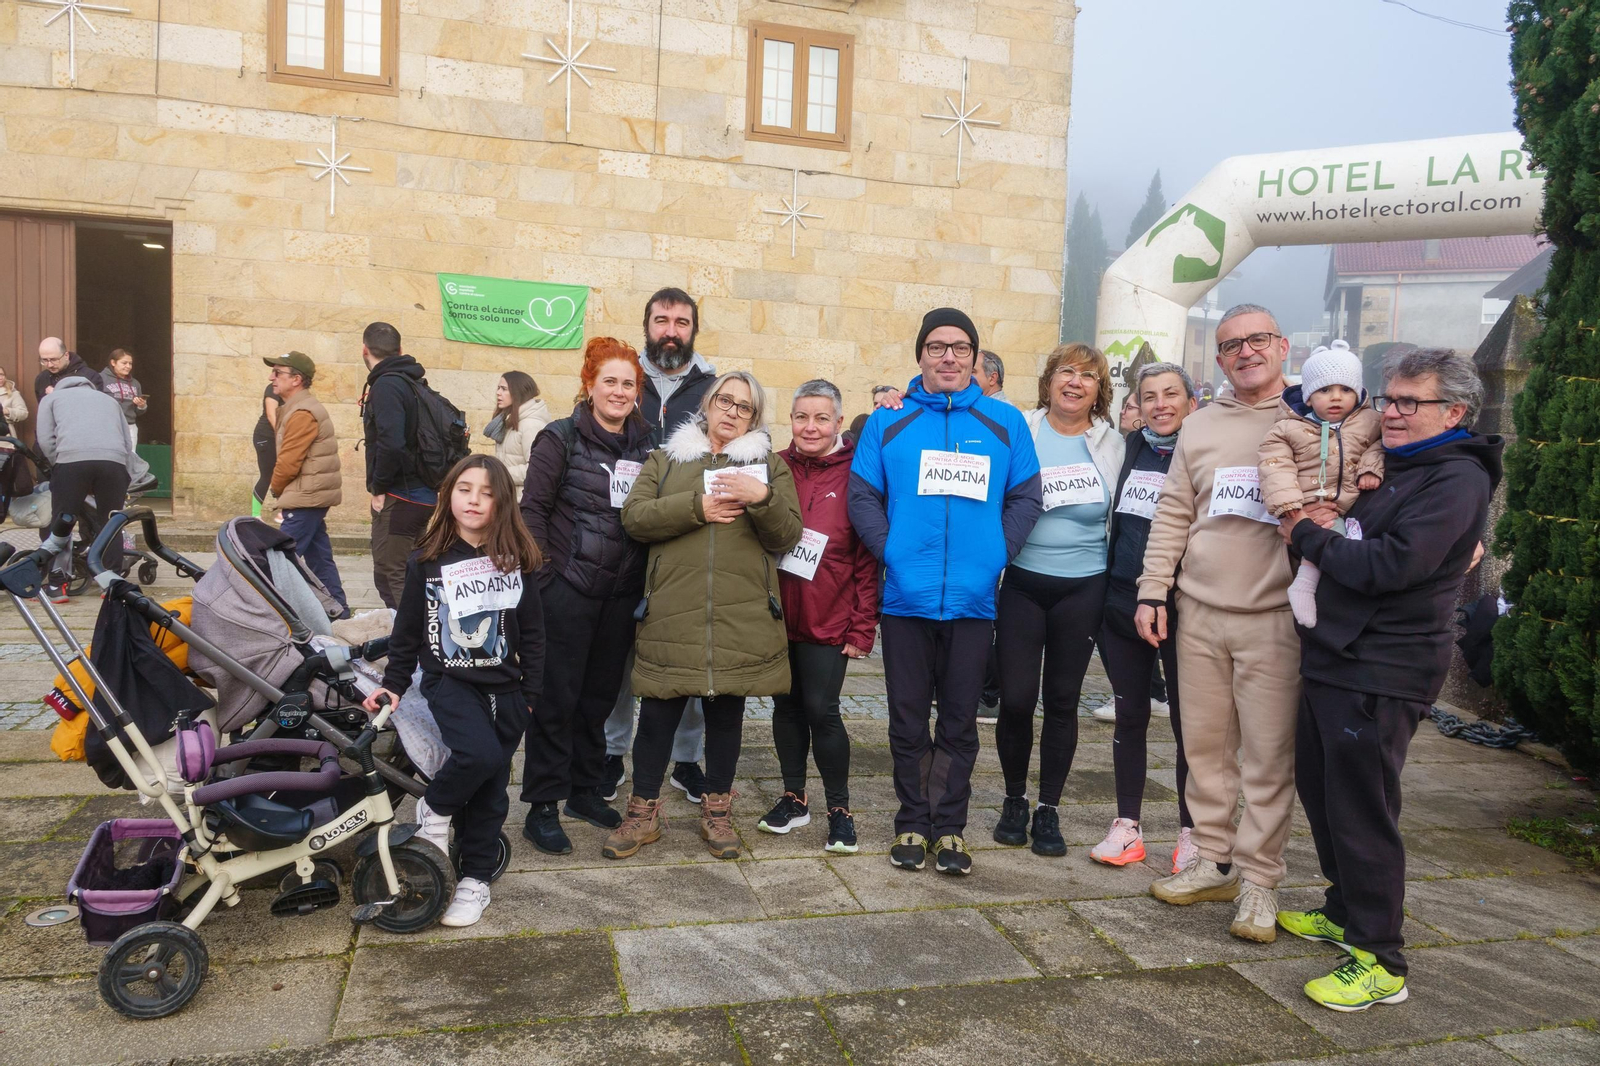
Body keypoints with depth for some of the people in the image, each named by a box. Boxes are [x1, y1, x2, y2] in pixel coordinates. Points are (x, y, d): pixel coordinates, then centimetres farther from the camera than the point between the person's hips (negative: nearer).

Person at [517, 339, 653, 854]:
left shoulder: (645, 446, 10)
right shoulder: (561, 439, -3)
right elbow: (533, 508, -5)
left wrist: (643, 580, 6)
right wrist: (543, 574, -12)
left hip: (622, 594, 5)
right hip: (568, 590, -4)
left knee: (599, 695, 13)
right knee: (557, 697, 0)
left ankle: (585, 789, 28)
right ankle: (542, 807, 11)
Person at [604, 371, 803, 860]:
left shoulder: (770, 464, 14)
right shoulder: (665, 459, 15)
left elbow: (787, 535, 3)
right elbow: (634, 517, -1)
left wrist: (762, 497, -16)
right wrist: (698, 507, -11)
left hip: (742, 617, 1)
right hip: (672, 613, 0)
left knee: (726, 714, 10)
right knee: (658, 713, 4)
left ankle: (717, 810, 26)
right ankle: (644, 811, 21)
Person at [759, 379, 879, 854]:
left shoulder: (854, 475, -6)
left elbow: (868, 557, -7)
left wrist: (863, 628, -10)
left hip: (827, 620, -3)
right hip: (776, 614, 4)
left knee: (821, 711, -1)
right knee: (786, 705, 13)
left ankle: (839, 809, 16)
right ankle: (794, 798, 29)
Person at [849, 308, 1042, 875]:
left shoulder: (1005, 422, 6)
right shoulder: (889, 421, 5)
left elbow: (1025, 498, 6)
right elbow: (862, 496, 2)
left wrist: (996, 553, -6)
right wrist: (891, 551, -10)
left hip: (973, 599, 1)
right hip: (907, 597, 0)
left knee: (960, 722, 10)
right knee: (908, 720, 9)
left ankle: (949, 828, 23)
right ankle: (912, 824, 23)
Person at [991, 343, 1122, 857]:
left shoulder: (1112, 442, 6)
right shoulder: (1018, 430, 0)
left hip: (1082, 588, 2)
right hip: (1022, 583, -1)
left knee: (1063, 701, 8)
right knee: (1016, 698, -2)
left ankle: (1048, 809, 22)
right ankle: (1015, 800, 21)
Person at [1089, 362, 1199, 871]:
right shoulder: (1130, 449, 8)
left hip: (1181, 609, -4)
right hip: (1122, 601, 4)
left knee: (1187, 720, 5)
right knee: (1129, 714, 10)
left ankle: (1191, 834, 19)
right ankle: (1127, 826, 21)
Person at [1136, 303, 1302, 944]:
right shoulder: (1201, 426, 12)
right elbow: (1172, 515, 14)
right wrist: (1152, 592, 7)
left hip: (1275, 619, -3)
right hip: (1199, 613, 4)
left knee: (1269, 756, 0)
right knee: (1204, 745, 10)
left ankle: (1259, 879, 13)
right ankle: (1214, 861, 24)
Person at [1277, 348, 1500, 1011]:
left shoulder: (1456, 480, -13)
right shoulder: (1389, 469, 17)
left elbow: (1392, 565, -23)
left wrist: (1309, 536, -11)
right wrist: (1315, 527, 5)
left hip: (1382, 673, -9)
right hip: (1335, 658, 9)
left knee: (1361, 810, -5)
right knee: (1321, 791, 18)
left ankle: (1380, 962, 7)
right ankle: (1345, 911, 35)